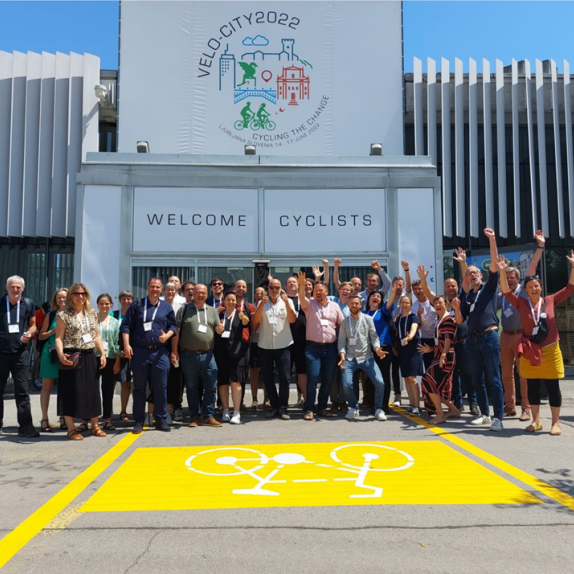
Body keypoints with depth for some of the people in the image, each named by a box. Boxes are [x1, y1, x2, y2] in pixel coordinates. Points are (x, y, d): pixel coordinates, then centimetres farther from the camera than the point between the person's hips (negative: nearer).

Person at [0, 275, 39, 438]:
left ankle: (25, 426, 4)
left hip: (21, 353, 0)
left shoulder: (28, 304, 4)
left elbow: (33, 324, 12)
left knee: (22, 391, 0)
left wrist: (29, 333, -8)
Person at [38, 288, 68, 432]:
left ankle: (64, 418, 14)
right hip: (51, 353, 0)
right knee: (47, 386, 1)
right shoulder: (51, 315, 5)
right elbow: (41, 336, 6)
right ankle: (44, 419, 6)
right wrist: (53, 331, -10)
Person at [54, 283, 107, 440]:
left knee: (92, 391, 9)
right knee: (71, 392, -2)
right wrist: (61, 354, -24)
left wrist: (102, 353, 5)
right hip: (72, 358, -5)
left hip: (89, 357, 5)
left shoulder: (92, 314, 12)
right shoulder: (63, 315, -3)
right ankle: (71, 429, 8)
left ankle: (95, 425, 21)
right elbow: (59, 338, -8)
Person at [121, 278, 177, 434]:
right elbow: (126, 325, 4)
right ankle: (139, 421, 14)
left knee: (160, 387, 4)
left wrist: (167, 336, -9)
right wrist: (126, 345, -6)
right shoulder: (137, 305, 7)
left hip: (160, 352, 1)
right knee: (139, 388, 6)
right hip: (139, 351, -1)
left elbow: (173, 326, 11)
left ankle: (161, 420, 13)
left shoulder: (167, 307, 10)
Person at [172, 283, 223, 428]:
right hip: (189, 355, -2)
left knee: (211, 386, -1)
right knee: (192, 387, 7)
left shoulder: (212, 311, 12)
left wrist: (220, 329, -15)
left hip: (208, 355, 2)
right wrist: (174, 351, -6)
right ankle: (195, 416, 18)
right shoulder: (184, 310, 4)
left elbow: (218, 329, 10)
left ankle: (208, 416, 9)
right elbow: (176, 332, 1)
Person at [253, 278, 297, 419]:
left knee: (285, 377, -3)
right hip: (265, 346, 2)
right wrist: (262, 303, -16)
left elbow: (292, 320, -9)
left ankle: (283, 408, 9)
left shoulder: (287, 302, 5)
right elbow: (255, 321, -7)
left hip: (283, 345, -1)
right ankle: (274, 406, 20)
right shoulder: (262, 303, 7)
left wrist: (286, 301, -17)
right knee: (267, 378, 7)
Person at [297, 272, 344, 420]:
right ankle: (309, 409, -1)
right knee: (312, 377, -9)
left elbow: (341, 325, 13)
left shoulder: (334, 306, 11)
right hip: (313, 347, -3)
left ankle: (322, 407, 19)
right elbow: (302, 297, -17)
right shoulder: (309, 304, 5)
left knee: (328, 379, 6)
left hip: (331, 348, 3)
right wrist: (301, 285, -35)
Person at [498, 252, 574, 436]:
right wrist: (502, 271, -21)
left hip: (550, 351, -1)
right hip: (530, 353, 1)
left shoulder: (551, 301, -1)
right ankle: (536, 421, 20)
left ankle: (556, 423, 17)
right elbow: (506, 291, -10)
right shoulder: (521, 303, -1)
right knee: (532, 387, 8)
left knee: (553, 388, 5)